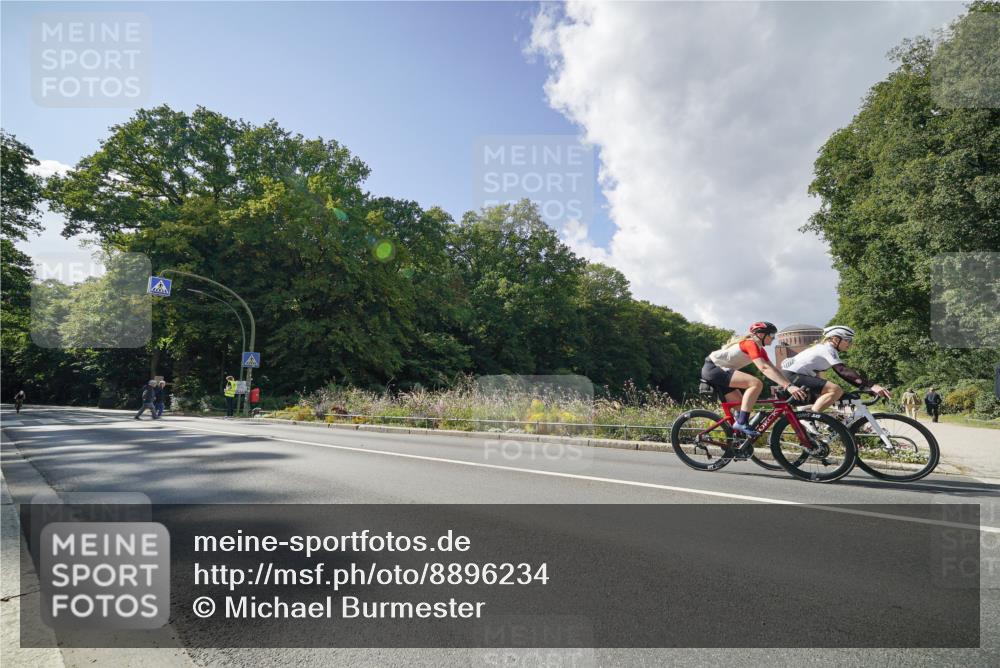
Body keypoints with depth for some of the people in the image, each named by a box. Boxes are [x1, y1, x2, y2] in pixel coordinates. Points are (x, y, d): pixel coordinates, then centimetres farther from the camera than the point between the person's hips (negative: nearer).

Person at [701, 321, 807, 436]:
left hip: (718, 371, 11)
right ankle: (742, 423, -22)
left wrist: (789, 384, -2)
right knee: (756, 383, -23)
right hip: (713, 368, -11)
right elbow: (764, 368, -30)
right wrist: (788, 386, -36)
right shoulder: (750, 344, -18)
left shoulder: (760, 349, 13)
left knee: (742, 405, 9)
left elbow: (772, 368, 7)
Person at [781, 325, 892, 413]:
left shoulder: (824, 348, 18)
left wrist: (869, 387, 13)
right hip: (791, 376, -11)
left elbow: (844, 373, 18)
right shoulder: (828, 349, -10)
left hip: (792, 375, 11)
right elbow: (844, 371, -24)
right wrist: (872, 386, -30)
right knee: (836, 390, -21)